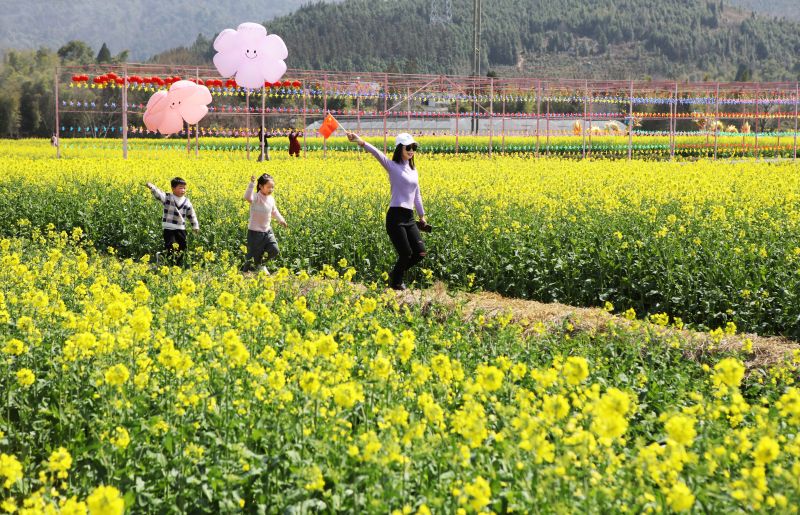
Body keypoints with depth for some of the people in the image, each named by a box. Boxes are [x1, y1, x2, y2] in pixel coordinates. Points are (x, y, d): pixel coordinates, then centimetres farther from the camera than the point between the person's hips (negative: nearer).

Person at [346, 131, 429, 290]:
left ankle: (396, 274, 22)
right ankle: (396, 282, 18)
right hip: (396, 216, -7)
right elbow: (377, 153, -21)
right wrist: (362, 143, -37)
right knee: (406, 254, -7)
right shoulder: (392, 166, -4)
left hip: (409, 217, 7)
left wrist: (422, 215, 28)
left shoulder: (413, 169, 15)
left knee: (420, 253, 0)